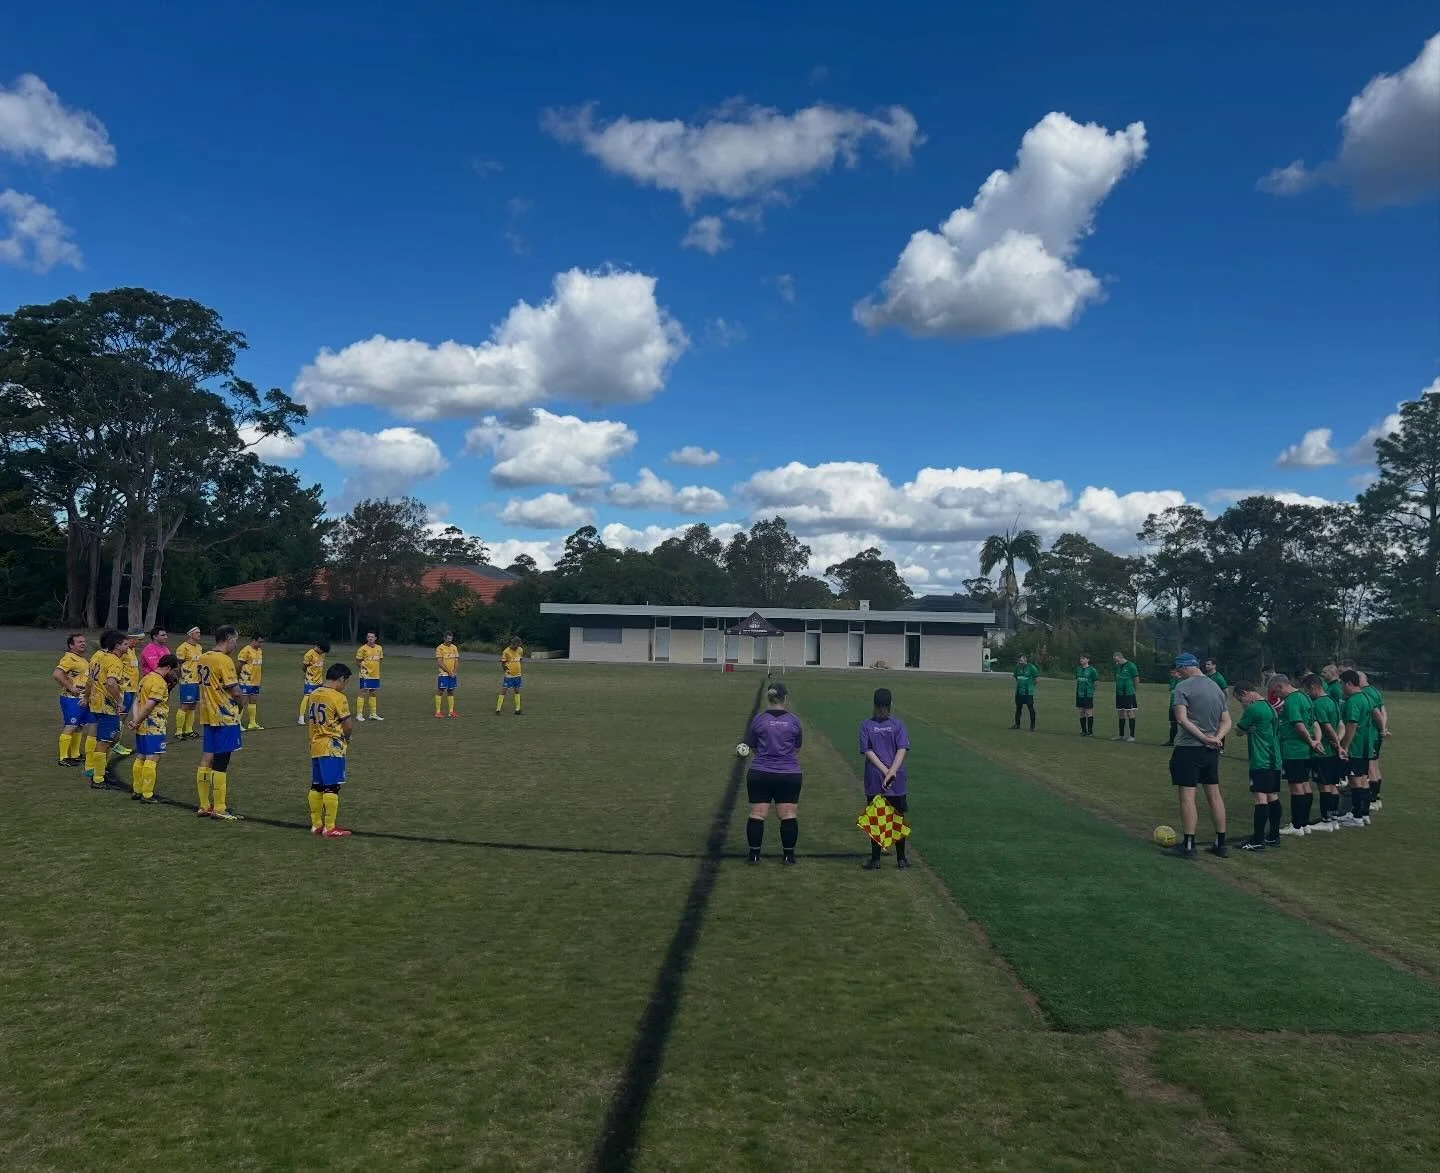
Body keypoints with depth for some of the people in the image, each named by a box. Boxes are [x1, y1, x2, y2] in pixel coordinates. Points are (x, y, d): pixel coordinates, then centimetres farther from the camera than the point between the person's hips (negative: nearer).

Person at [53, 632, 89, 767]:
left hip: (82, 699, 9)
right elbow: (56, 675, -26)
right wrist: (70, 687, -22)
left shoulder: (82, 659, 15)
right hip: (71, 699, -9)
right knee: (70, 727, -7)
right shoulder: (69, 658, -14)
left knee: (80, 727, 15)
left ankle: (75, 754, 25)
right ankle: (64, 758, -2)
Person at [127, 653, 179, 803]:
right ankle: (147, 795, -6)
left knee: (140, 757, 15)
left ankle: (136, 791, 22)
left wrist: (135, 720, 5)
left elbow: (137, 701, 13)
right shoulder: (160, 683, -15)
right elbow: (149, 706, -21)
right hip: (154, 726, -10)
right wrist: (137, 722, -12)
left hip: (142, 727, 10)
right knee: (152, 759, -6)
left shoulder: (146, 678, 15)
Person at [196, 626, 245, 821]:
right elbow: (235, 691, -18)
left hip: (207, 716, 8)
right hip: (225, 717, -8)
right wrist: (242, 701, 4)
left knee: (206, 760, 11)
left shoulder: (203, 658, 10)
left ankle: (204, 806, 18)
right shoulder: (224, 661, -17)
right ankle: (219, 809, 4)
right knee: (220, 763, -2)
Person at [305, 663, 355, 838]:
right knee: (332, 788, -4)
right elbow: (347, 726, -13)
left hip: (315, 746, 8)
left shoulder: (313, 694, 9)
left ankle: (316, 824, 20)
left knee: (316, 786, 13)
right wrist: (346, 738, 6)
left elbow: (308, 719, 15)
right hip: (332, 748, -8)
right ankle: (330, 828, -2)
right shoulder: (338, 697, -14)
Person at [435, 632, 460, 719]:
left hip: (453, 674, 5)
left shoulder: (454, 647, 9)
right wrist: (449, 672, -14)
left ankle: (451, 711, 11)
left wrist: (455, 672, -5)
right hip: (443, 674, -5)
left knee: (451, 692, 7)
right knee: (440, 692, -4)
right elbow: (439, 663, -12)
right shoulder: (440, 648, -7)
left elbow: (457, 661, 9)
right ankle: (437, 712, -2)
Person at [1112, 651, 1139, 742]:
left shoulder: (1131, 666, -8)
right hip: (1119, 694, 7)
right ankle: (1121, 735, 19)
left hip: (1129, 694, -7)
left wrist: (1132, 689, -3)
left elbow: (1136, 680, -6)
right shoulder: (1117, 667, 12)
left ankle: (1132, 735, 2)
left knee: (1130, 714, -4)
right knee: (1121, 715, 11)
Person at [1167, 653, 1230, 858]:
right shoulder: (1217, 688, 12)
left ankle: (1188, 845, 0)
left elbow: (1181, 718, -20)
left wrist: (1203, 737, -17)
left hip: (1188, 748, -7)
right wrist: (1216, 738, -5)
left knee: (1187, 795, -2)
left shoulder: (1183, 687, -9)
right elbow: (1226, 722, 10)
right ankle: (1220, 844, 20)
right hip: (1211, 750, 7)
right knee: (1214, 794, 13)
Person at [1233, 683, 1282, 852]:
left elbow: (1239, 730, -4)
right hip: (1274, 760, 10)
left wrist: (1244, 711, 5)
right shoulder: (1270, 707, 15)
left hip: (1261, 761, -10)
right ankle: (1274, 836, 19)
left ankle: (1258, 840, -11)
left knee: (1261, 797, -10)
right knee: (1273, 797, 13)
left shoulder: (1253, 709, -14)